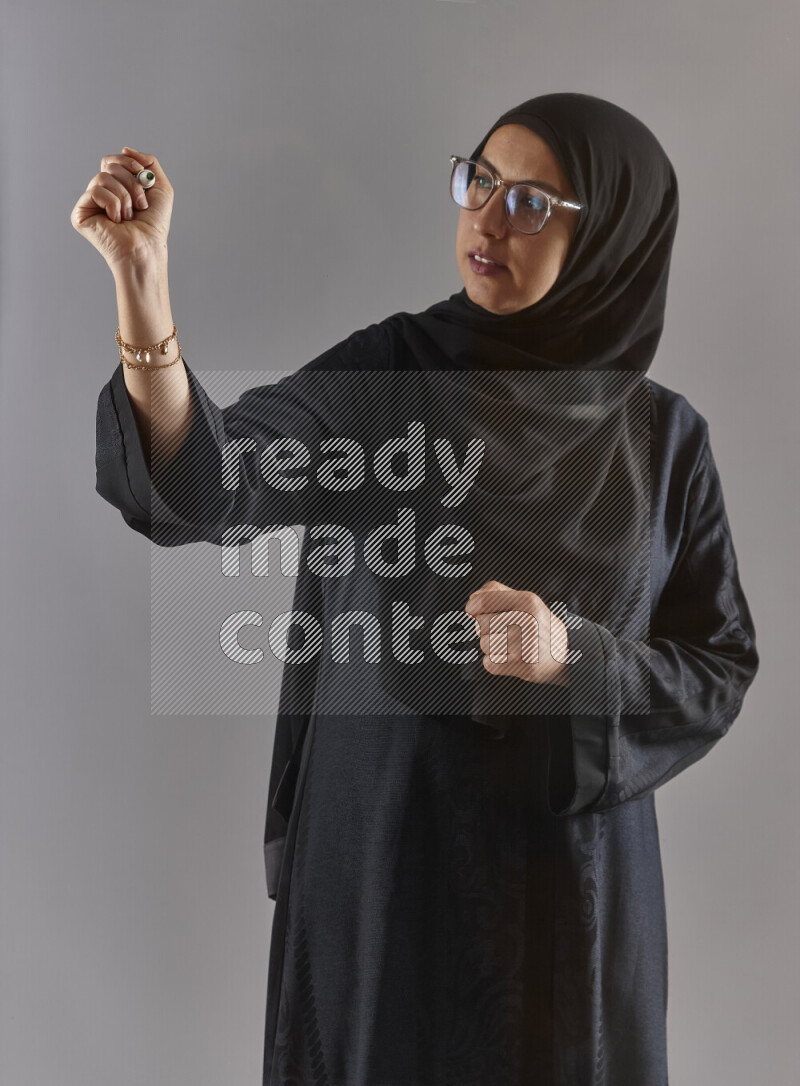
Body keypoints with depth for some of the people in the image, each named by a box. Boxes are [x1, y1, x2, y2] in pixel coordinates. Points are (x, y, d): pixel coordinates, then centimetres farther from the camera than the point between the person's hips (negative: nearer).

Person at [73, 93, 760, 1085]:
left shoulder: (663, 435, -2)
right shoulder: (383, 372, -5)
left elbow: (719, 669, 0)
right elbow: (209, 486, -21)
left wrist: (575, 657, -17)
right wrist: (143, 283, -34)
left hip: (565, 873, 1)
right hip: (379, 852, -1)